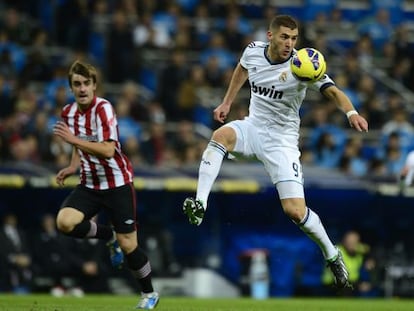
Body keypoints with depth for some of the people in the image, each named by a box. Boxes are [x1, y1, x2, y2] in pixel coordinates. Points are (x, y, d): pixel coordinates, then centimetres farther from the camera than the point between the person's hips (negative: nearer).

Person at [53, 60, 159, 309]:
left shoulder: (103, 109, -19)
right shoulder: (69, 112, 3)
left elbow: (107, 150, -30)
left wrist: (74, 139, -33)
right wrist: (73, 166, 5)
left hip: (117, 182, -6)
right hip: (90, 183, 6)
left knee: (128, 244, -4)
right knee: (65, 221, -20)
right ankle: (108, 236, 10)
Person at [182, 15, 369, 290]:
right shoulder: (253, 51, -5)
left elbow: (333, 91, -32)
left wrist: (351, 112, -51)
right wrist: (227, 102, 24)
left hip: (282, 139, -3)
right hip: (253, 127, 3)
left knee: (295, 210, -11)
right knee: (221, 134, -33)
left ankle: (332, 255, 14)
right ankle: (199, 205, -38)